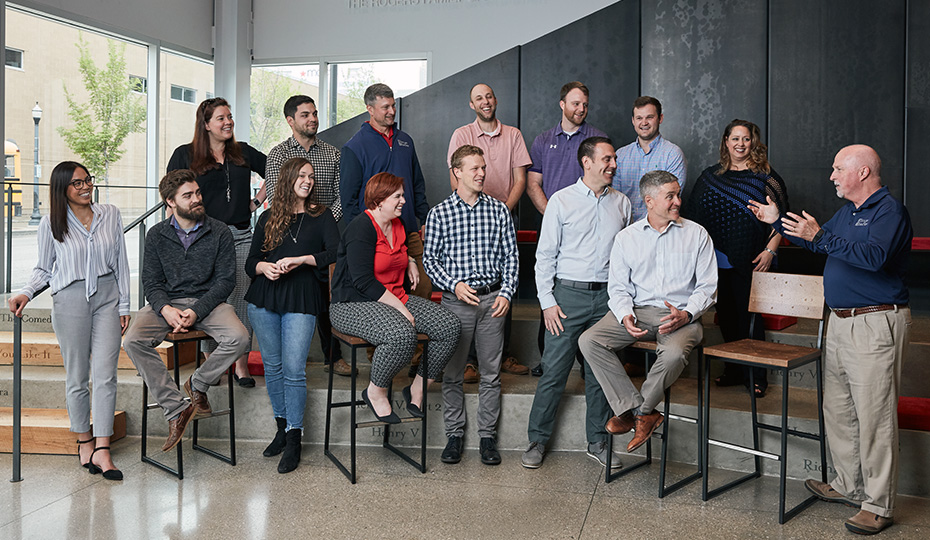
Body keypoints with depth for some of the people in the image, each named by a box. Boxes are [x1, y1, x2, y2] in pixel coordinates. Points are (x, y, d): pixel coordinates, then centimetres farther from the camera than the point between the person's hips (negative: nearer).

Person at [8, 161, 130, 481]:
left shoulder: (110, 215, 6)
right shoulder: (51, 224, 2)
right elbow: (44, 269, 10)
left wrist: (124, 305, 7)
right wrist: (26, 294, -8)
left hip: (107, 297, 1)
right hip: (70, 300, -1)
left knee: (105, 374, -6)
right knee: (77, 377, 6)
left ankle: (101, 450, -6)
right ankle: (84, 441, 22)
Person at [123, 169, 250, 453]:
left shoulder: (219, 232, 1)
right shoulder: (156, 235, 7)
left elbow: (226, 279, -3)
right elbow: (151, 282, 5)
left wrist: (196, 311, -17)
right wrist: (165, 309, -17)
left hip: (207, 302, -1)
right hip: (166, 303, 1)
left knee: (239, 338, -29)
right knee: (133, 341, -26)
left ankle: (198, 383, -2)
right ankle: (176, 409, -19)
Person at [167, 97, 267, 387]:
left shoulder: (243, 153, 13)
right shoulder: (185, 155, 5)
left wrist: (257, 201, 14)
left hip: (241, 237, 2)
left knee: (242, 299, 0)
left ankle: (241, 363, 9)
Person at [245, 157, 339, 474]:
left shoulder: (321, 217, 9)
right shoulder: (267, 219, 16)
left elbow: (336, 252, -7)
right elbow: (250, 263, 14)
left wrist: (299, 260, -15)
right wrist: (264, 267, -8)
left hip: (301, 300, -3)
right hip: (264, 298, 3)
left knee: (294, 369, -9)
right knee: (272, 366, 7)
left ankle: (293, 439, 0)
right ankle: (282, 427, 22)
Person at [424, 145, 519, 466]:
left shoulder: (499, 211, 6)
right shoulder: (439, 214, 0)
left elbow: (510, 256, 6)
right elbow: (430, 259, 2)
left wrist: (506, 293, -5)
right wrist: (454, 284, -12)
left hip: (493, 299, 2)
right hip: (456, 299, -1)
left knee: (491, 372, 6)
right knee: (452, 373, 5)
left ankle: (487, 436, 18)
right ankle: (454, 434, 19)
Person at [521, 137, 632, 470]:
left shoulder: (621, 203, 10)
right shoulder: (561, 201, 0)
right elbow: (545, 255, 0)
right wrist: (547, 301, -7)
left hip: (607, 296, 3)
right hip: (569, 294, -3)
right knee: (554, 371, -2)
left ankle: (597, 442, 23)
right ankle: (538, 440, 12)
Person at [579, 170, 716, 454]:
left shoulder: (697, 234, 7)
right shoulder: (626, 237, 10)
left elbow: (707, 286, 4)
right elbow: (618, 287, 8)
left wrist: (686, 314, -16)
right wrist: (625, 316, -13)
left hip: (681, 315, -2)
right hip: (638, 311, 2)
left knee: (674, 353, -36)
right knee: (588, 341, -21)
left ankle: (637, 411, -9)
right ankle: (641, 412, -18)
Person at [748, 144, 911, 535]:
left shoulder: (889, 210, -11)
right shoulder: (847, 212, 17)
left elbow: (874, 256, -27)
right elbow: (818, 243, 30)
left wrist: (821, 236, -29)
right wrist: (778, 222, 25)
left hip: (875, 325, -9)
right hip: (840, 323, 10)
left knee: (874, 416, -5)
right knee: (838, 410, 15)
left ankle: (879, 506, 4)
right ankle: (849, 486, 29)